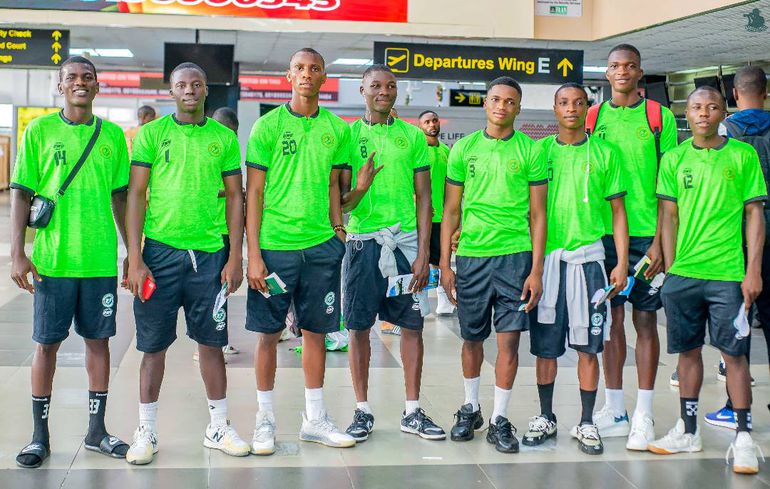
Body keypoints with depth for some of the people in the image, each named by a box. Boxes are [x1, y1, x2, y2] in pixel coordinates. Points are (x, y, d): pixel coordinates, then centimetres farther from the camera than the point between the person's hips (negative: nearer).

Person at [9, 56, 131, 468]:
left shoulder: (112, 136, 6)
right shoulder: (39, 131, 1)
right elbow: (21, 194, 0)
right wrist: (17, 253, -7)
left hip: (100, 259, 2)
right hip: (52, 259, -2)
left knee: (98, 340, 8)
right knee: (47, 343, 5)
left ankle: (96, 430, 20)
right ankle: (40, 435, 16)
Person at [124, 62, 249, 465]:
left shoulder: (223, 138, 7)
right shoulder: (151, 134, 2)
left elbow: (235, 198, 8)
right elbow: (135, 196, 0)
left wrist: (235, 259, 1)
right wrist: (134, 259, -7)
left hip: (210, 253, 1)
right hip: (160, 250, -1)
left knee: (211, 341, 7)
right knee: (154, 344, 5)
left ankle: (218, 427, 20)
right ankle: (146, 431, 16)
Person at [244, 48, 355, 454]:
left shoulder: (336, 128, 7)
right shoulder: (268, 126, -3)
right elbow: (254, 192, -4)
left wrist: (338, 231, 9)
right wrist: (253, 253, -9)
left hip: (321, 245, 3)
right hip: (274, 245, -3)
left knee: (316, 332, 9)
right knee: (268, 333, 4)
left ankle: (314, 419, 21)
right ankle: (265, 420, 17)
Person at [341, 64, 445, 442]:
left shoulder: (413, 136, 7)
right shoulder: (349, 135, 4)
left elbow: (423, 197, 5)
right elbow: (339, 200, 3)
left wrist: (423, 253, -3)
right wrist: (357, 190, -20)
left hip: (405, 239, 1)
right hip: (363, 240, -1)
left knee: (412, 324, 4)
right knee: (359, 326, 2)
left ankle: (412, 411, 14)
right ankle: (362, 411, 14)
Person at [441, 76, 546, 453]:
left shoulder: (530, 151, 2)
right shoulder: (464, 148, 6)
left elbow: (537, 214, 1)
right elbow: (451, 210, 8)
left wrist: (536, 270, -5)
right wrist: (444, 264, 4)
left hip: (515, 255, -1)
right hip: (471, 254, 2)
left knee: (509, 338, -2)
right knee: (473, 337, 11)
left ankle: (499, 419, 10)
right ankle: (470, 409, 29)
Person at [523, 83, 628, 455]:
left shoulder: (604, 153, 5)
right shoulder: (539, 150, 7)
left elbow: (618, 211, 6)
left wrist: (622, 263, -1)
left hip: (587, 256, -1)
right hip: (545, 255, 1)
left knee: (588, 346, 1)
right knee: (545, 344, 6)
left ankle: (586, 423, 12)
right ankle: (545, 418, 19)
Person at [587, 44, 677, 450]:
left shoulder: (660, 117, 1)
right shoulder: (592, 118, 8)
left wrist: (660, 240, -8)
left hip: (646, 234, -2)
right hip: (603, 233, 2)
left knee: (645, 321, 1)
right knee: (611, 320, 7)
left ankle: (644, 415, 9)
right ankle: (614, 410, 16)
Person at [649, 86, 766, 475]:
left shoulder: (743, 155, 2)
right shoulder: (674, 159, 8)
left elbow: (754, 214, 1)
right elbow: (669, 216, 9)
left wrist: (753, 270, -5)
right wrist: (670, 268, 3)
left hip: (727, 273, -3)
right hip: (682, 272, 3)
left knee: (734, 353, -2)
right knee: (688, 350, 10)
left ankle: (744, 438, 5)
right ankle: (688, 431, 21)